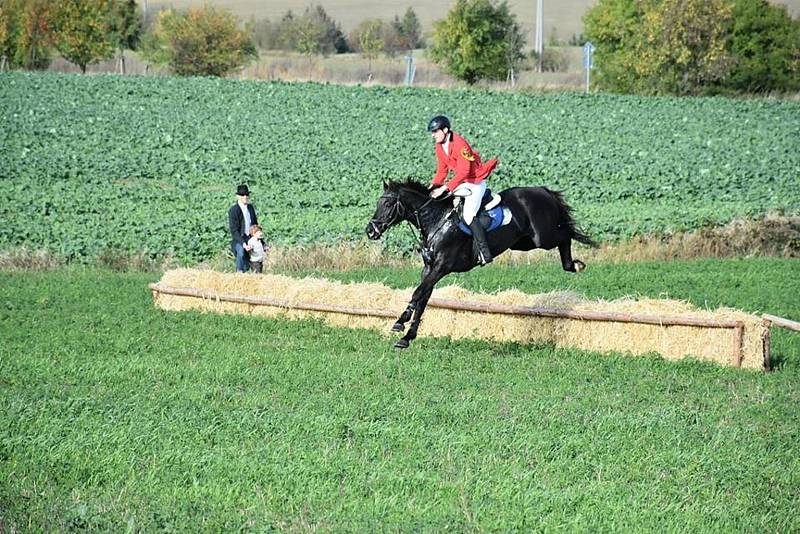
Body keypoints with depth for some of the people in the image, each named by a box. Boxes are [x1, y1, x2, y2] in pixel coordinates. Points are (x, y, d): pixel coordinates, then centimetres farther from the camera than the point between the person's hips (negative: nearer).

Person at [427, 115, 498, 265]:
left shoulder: (459, 144, -25)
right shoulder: (439, 146, 2)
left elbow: (463, 172, -29)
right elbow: (442, 170, 11)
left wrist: (445, 188, -33)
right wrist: (434, 185, -6)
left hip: (476, 182, -9)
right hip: (462, 183, 9)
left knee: (468, 215, -22)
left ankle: (484, 252, -20)